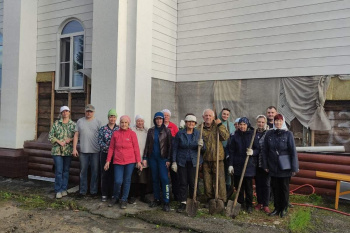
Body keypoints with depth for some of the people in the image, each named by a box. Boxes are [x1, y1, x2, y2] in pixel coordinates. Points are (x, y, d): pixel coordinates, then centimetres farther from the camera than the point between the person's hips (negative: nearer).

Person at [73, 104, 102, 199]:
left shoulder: (97, 122, 4)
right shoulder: (80, 121, 8)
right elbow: (76, 136, 8)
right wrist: (74, 148, 2)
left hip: (95, 151, -1)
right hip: (83, 151, 1)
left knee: (95, 172, 5)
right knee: (83, 171, 8)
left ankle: (93, 191, 16)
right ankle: (82, 191, 18)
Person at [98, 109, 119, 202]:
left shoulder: (119, 129, 3)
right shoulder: (102, 129, 3)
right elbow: (100, 142, -3)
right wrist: (109, 148, -15)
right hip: (105, 154, 0)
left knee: (114, 174, 4)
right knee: (105, 174, 5)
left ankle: (114, 194, 15)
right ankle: (104, 194, 15)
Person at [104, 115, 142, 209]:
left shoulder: (132, 134, -1)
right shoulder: (115, 134, 4)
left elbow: (136, 148, 0)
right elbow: (111, 148, 8)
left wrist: (138, 161, -3)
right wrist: (108, 161, 5)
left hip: (130, 161, -1)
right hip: (118, 161, 1)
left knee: (127, 181, 6)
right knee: (118, 181, -4)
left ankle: (124, 200, 20)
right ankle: (116, 198, 22)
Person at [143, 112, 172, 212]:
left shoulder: (167, 131, 0)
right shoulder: (151, 131, 8)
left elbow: (169, 146, -1)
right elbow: (147, 145, 9)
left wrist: (168, 159, -7)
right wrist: (145, 158, 3)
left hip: (162, 158, -3)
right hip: (152, 157, 3)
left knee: (164, 178, -10)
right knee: (155, 179, 8)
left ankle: (166, 202, -6)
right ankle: (157, 199, 18)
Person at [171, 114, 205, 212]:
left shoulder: (199, 134, 2)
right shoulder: (180, 134, 0)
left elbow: (203, 149, 4)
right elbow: (175, 148, 3)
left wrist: (201, 146, -20)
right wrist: (174, 162, -2)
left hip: (194, 162, 0)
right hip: (182, 162, 0)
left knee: (193, 183, 3)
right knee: (183, 183, 3)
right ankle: (183, 203, 12)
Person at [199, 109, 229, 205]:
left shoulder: (217, 126, 2)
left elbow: (226, 137, -13)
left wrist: (220, 125, -16)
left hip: (217, 158, -2)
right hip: (205, 158, 2)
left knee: (220, 179, -4)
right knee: (207, 180, 10)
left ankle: (221, 200, 5)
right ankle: (209, 199, 24)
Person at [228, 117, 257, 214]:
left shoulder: (253, 135, 0)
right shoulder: (235, 136, 5)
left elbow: (258, 149, 3)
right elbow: (231, 151, 6)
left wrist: (253, 152, -19)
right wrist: (231, 164, 2)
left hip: (249, 165, -2)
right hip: (237, 165, 2)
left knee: (248, 186, 2)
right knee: (238, 186, 8)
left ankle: (249, 205, 15)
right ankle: (240, 204, 21)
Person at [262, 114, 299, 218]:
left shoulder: (288, 134, -7)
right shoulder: (269, 134, 0)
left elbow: (293, 151, -7)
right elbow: (265, 150, 4)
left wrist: (294, 168, -9)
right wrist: (265, 165, 2)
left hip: (285, 167, -2)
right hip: (273, 166, 2)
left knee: (284, 188, 10)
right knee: (275, 188, 10)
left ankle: (284, 209, 24)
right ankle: (277, 208, 24)